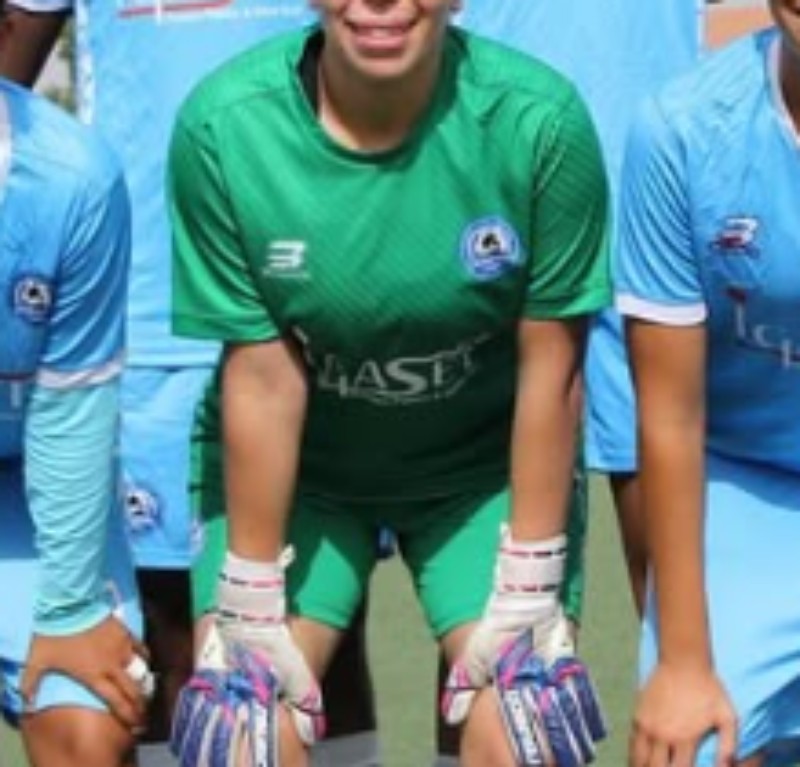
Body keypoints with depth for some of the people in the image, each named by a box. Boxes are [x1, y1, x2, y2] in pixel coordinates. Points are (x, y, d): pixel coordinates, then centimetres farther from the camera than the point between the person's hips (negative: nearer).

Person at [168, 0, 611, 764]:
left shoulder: (540, 119, -24)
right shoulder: (223, 125, -23)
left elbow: (550, 367, -14)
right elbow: (262, 375, -16)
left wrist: (528, 589, -9)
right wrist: (252, 605, -10)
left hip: (484, 464, 0)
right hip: (290, 468, 0)